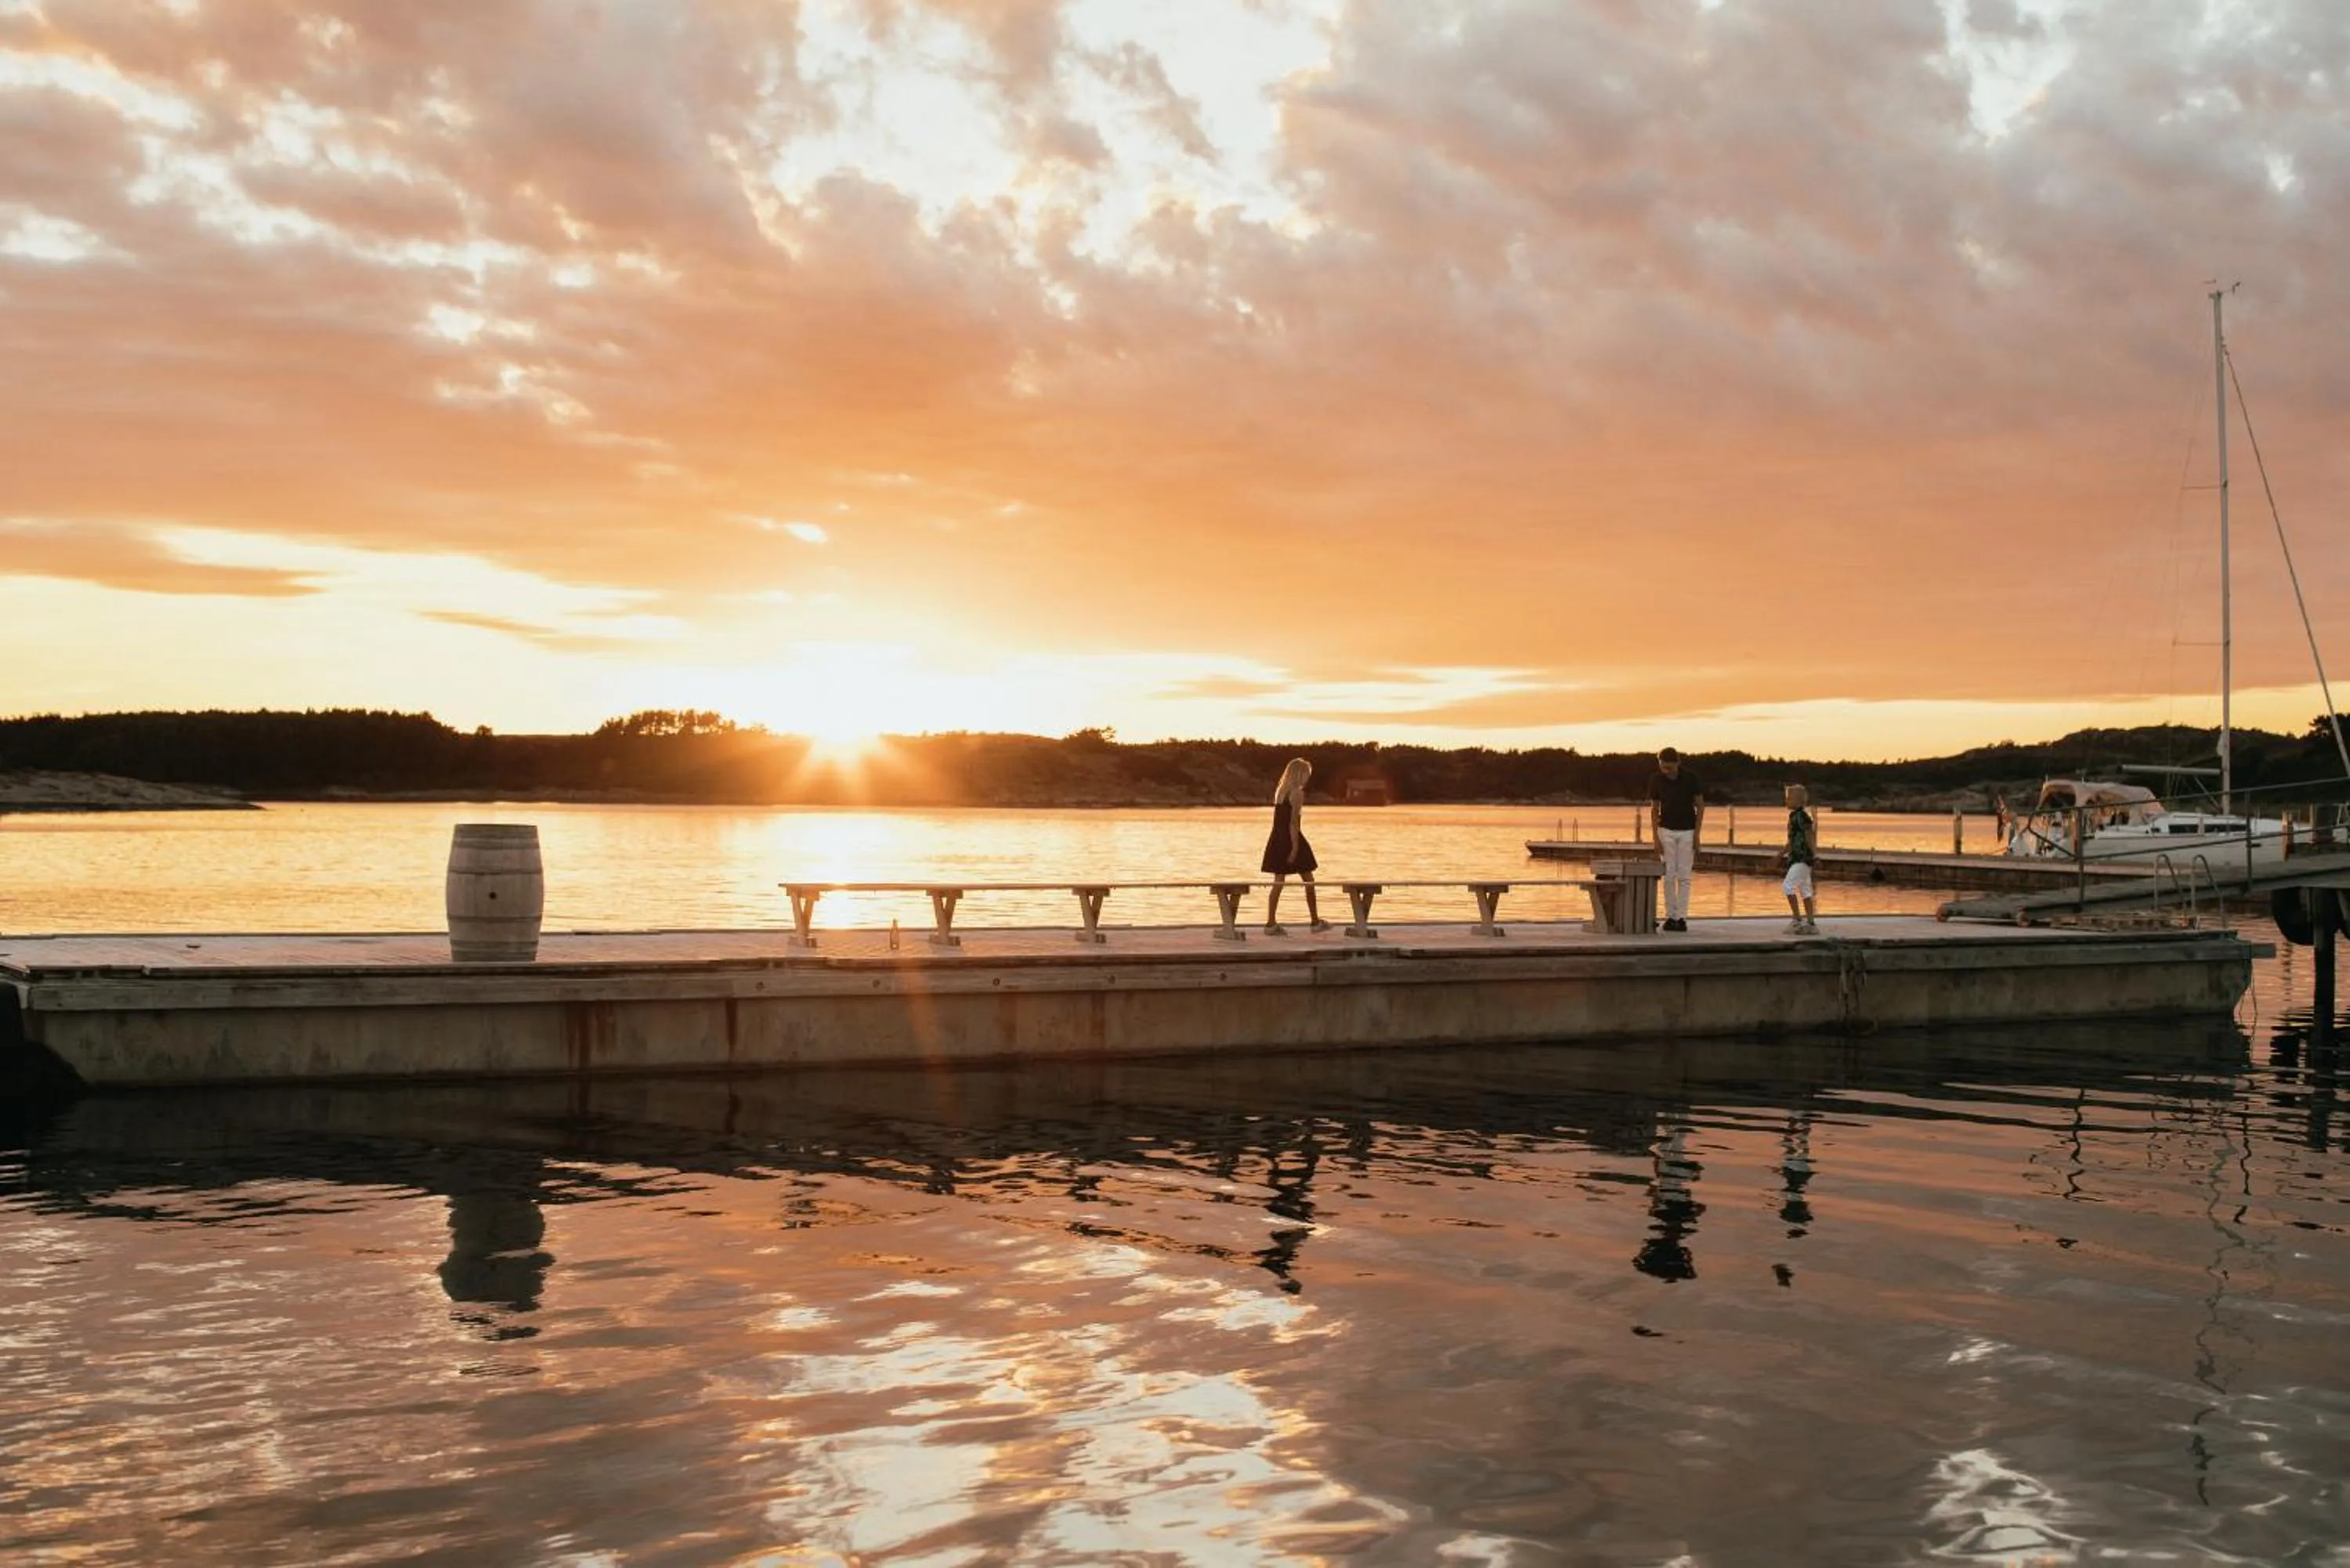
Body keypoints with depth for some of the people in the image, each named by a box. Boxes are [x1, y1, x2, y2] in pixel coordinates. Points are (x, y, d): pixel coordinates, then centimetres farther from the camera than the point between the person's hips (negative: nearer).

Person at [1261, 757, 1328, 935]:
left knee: (1278, 882, 6)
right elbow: (1294, 822, -18)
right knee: (1308, 881, 6)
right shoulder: (1297, 793, -12)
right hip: (1291, 840, -7)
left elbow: (1280, 819, 12)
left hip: (1277, 839, 7)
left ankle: (1271, 923, 1)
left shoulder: (1280, 791, 11)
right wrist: (1295, 848, -18)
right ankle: (1316, 921, 13)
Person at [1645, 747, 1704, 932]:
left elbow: (1700, 806, -5)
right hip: (1667, 831, 1)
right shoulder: (1655, 780, -9)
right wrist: (1655, 837, -5)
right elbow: (1655, 809, 0)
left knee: (1683, 876, -3)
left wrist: (1697, 835, -10)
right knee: (1669, 876, -1)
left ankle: (1682, 918, -3)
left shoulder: (1690, 778, -14)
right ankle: (1670, 916, 3)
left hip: (1687, 831, -1)